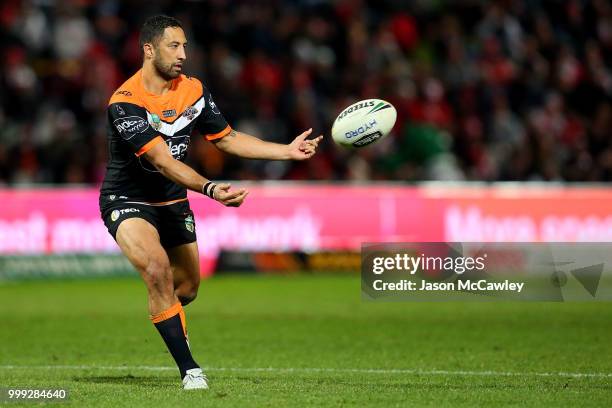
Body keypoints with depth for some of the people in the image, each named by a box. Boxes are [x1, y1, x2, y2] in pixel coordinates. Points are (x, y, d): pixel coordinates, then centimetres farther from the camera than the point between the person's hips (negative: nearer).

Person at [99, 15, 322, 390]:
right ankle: (189, 369, -23)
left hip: (173, 201, 7)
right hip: (127, 200, -6)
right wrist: (210, 189, -45)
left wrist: (288, 151, 0)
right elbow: (162, 160, -33)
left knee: (186, 288, 13)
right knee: (157, 268, -30)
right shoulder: (125, 102, -25)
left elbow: (227, 139, 8)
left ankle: (165, 314, 52)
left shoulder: (193, 90, -3)